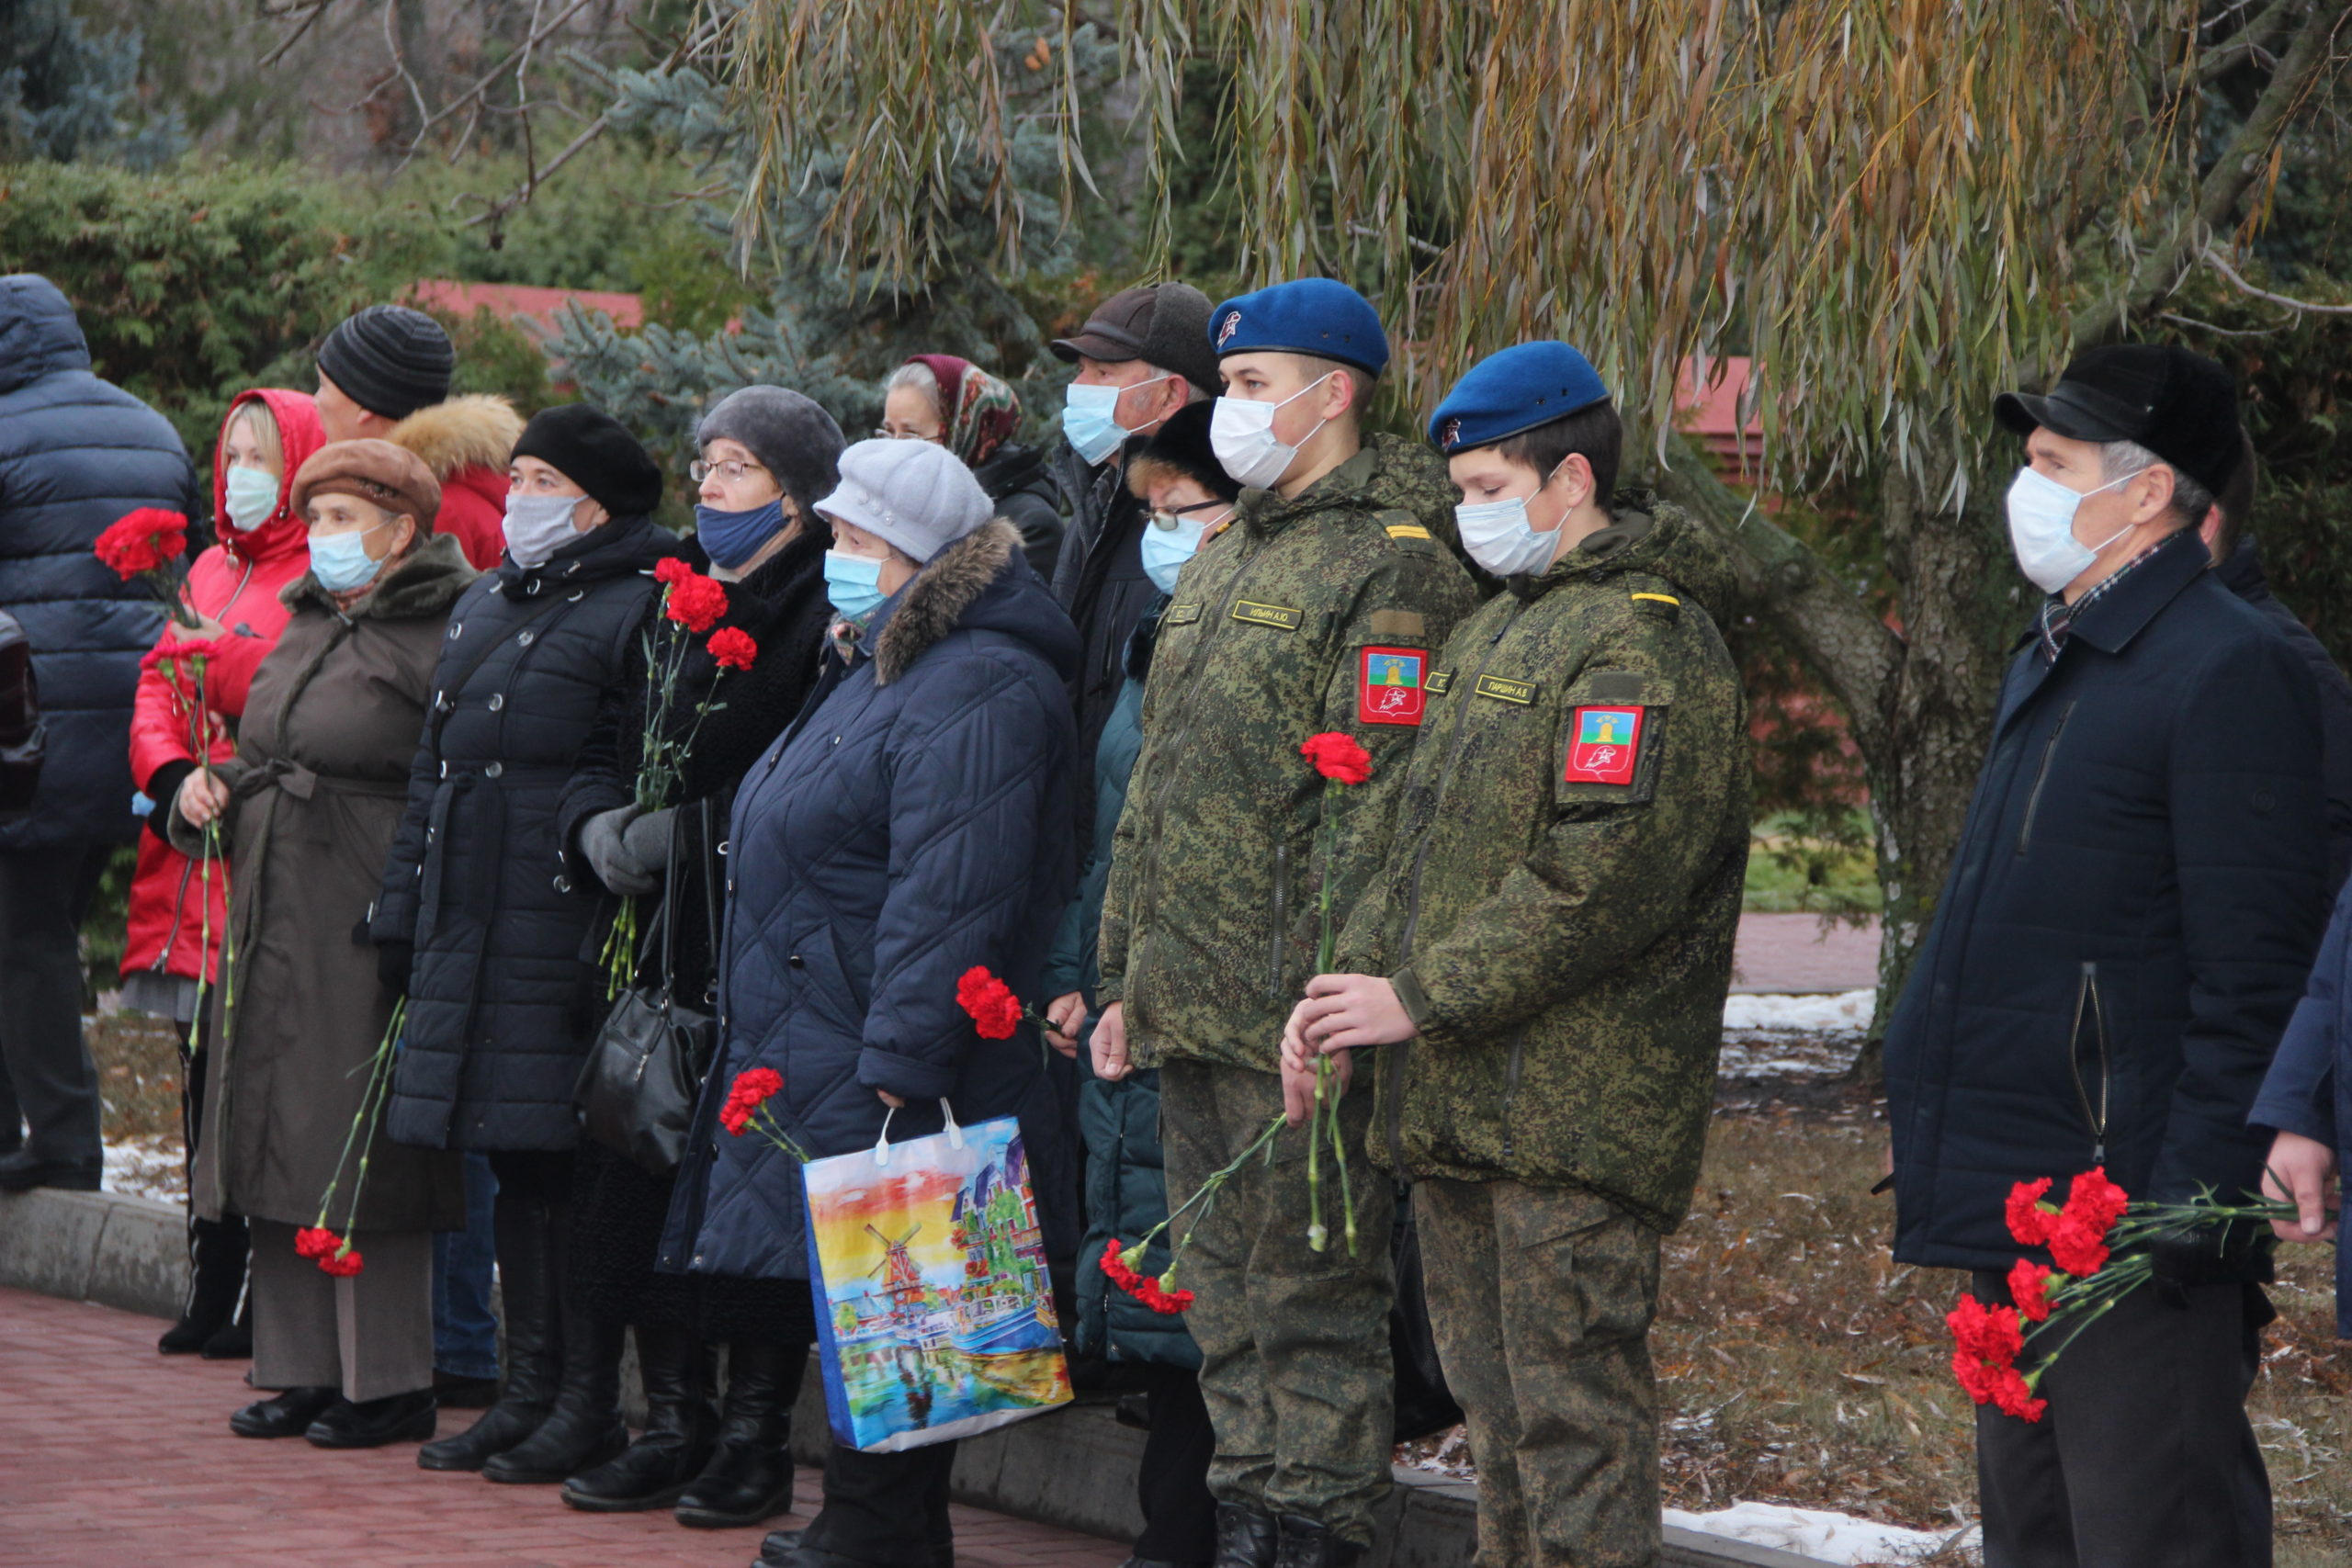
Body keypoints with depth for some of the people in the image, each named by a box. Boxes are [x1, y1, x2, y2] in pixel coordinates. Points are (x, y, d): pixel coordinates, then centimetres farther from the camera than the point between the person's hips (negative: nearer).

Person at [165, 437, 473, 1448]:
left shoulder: (442, 641, -10)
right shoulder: (305, 631, 16)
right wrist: (208, 789, 7)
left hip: (364, 929, -8)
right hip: (273, 926, 9)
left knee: (359, 1153, -6)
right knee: (282, 1139, 10)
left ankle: (391, 1383, 2)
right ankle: (308, 1369, 17)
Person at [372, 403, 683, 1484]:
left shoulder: (641, 612, -7)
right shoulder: (484, 606, 20)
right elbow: (432, 771, 23)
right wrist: (401, 910, 18)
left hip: (566, 927, -8)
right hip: (471, 927, 8)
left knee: (570, 1157, -5)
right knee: (512, 1160, 10)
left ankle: (590, 1405, 1)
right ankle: (530, 1390, 16)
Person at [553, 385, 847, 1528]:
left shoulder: (826, 622, -8)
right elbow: (601, 753, 20)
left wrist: (684, 832, -19)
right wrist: (599, 824, 0)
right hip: (660, 948, 7)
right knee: (643, 1178, 8)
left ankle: (755, 1436, 5)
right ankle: (675, 1423, 17)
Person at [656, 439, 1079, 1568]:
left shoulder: (978, 691, -15)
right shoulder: (873, 669, 19)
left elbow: (946, 905, -22)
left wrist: (896, 1071, -26)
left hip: (891, 1081, -10)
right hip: (818, 1059, 10)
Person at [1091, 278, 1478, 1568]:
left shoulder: (1394, 565, -11)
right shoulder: (1222, 561, 19)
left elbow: (1382, 803, -18)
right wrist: (1124, 975, 19)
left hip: (1296, 1018, -9)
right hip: (1189, 1012, 9)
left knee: (1312, 1298, -3)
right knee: (1226, 1299, 13)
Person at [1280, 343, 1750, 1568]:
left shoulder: (1647, 642, -12)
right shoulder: (1490, 635, 20)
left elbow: (1603, 877, -21)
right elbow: (1424, 842, 22)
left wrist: (1422, 998, -17)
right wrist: (1350, 982, 6)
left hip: (1571, 1103, -10)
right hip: (1456, 1098, 10)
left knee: (1573, 1412, -9)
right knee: (1493, 1401, 15)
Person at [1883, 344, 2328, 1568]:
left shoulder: (2227, 671, -14)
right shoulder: (2052, 663, 17)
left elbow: (2251, 980, -19)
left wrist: (2190, 1205, -22)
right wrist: (1941, 1145, 20)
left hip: (2128, 1222, -10)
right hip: (2019, 1218, 10)